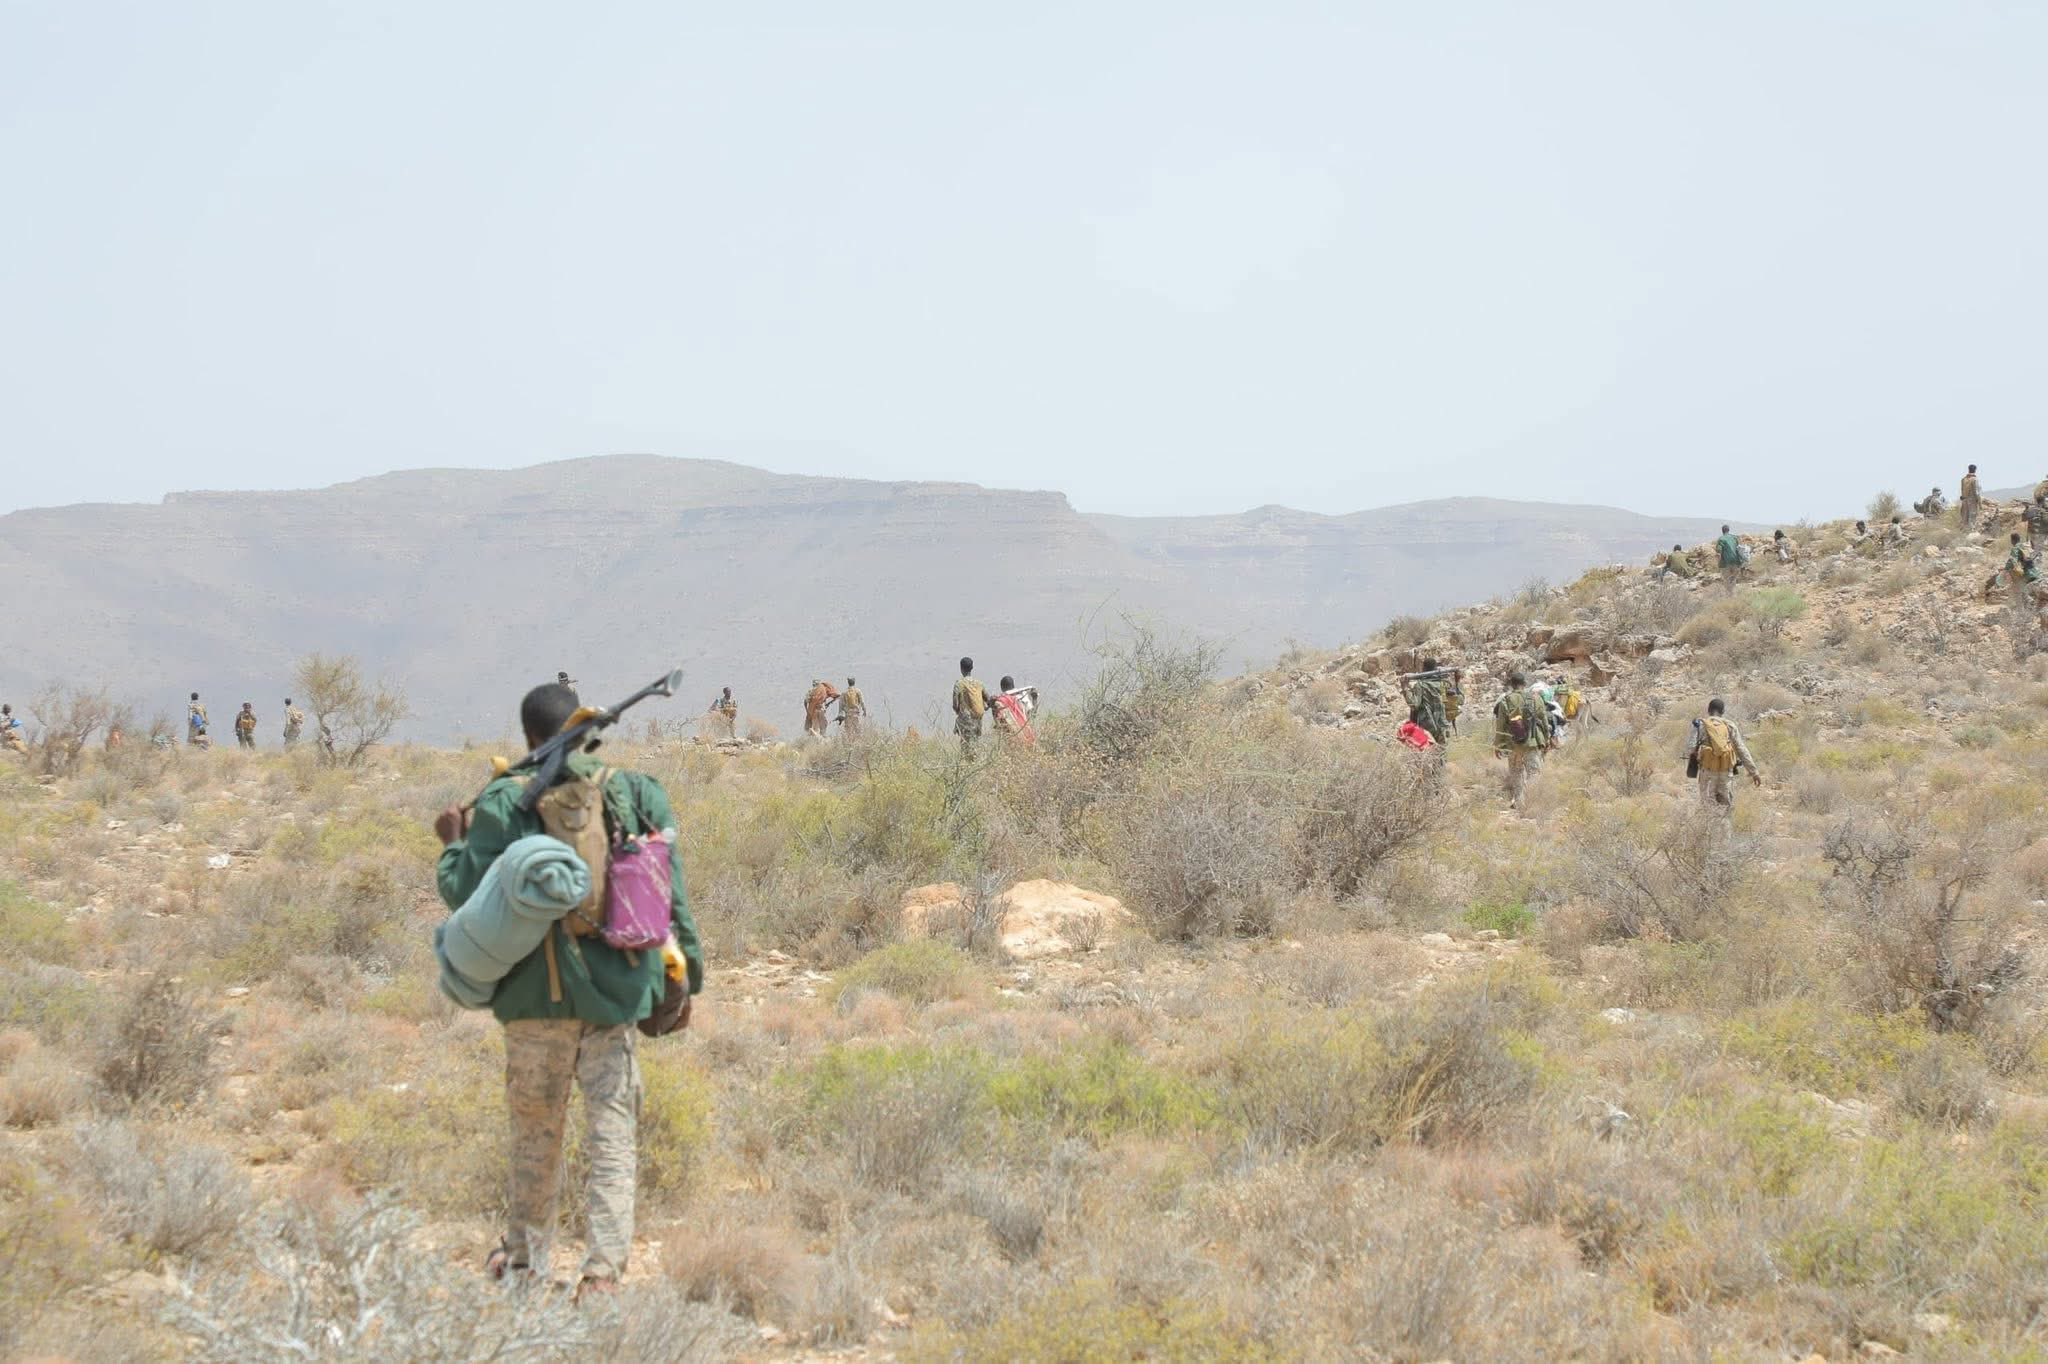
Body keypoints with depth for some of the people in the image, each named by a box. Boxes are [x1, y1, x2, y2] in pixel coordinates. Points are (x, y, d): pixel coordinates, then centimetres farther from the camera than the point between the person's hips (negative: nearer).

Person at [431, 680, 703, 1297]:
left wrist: (453, 845, 16)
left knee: (536, 1130, 16)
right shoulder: (639, 795, 2)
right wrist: (684, 979, 11)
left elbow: (465, 894, -4)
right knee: (612, 1134, 4)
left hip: (539, 992, -1)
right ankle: (604, 1264, -6)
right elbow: (672, 898, 3)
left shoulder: (505, 804, -5)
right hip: (618, 990, 1)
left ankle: (526, 1255, 30)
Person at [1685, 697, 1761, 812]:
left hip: (1708, 770, -1)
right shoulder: (1730, 726, 6)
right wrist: (1754, 772, 6)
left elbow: (1690, 747, -8)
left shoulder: (1701, 725, 2)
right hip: (1727, 771, 1)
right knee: (1727, 806, 10)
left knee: (1708, 805, 6)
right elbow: (1742, 750, 4)